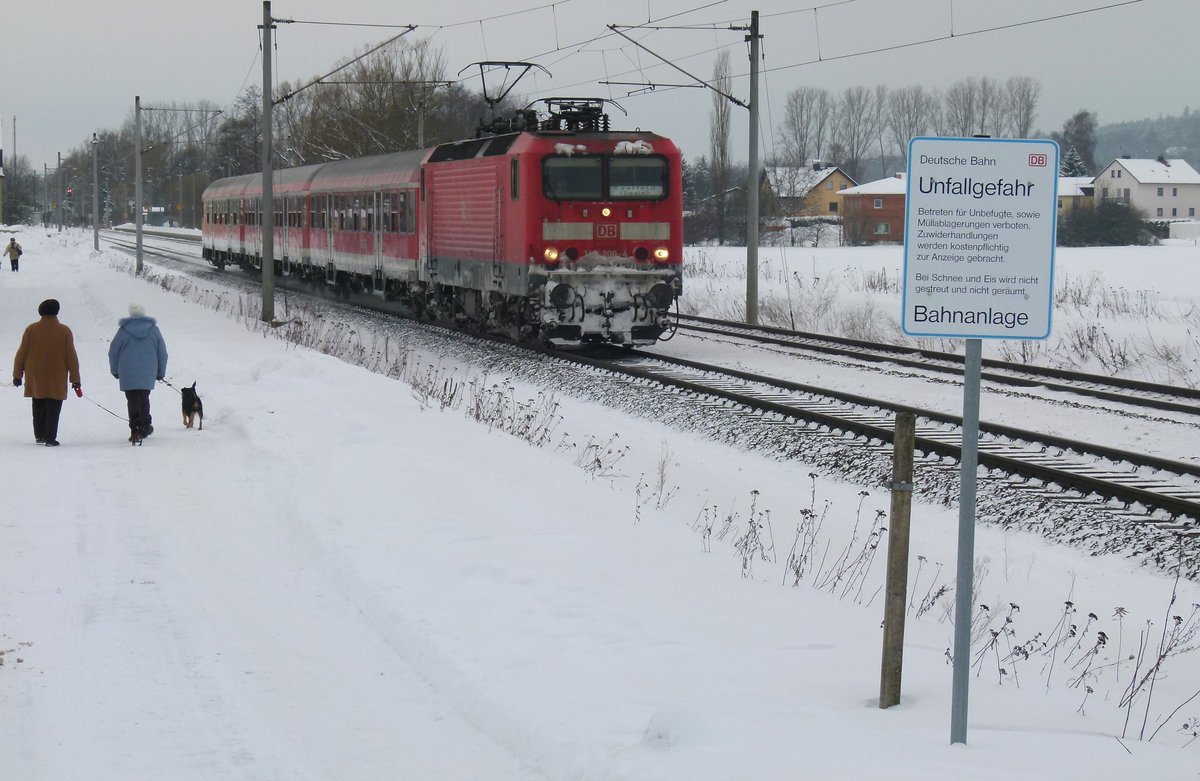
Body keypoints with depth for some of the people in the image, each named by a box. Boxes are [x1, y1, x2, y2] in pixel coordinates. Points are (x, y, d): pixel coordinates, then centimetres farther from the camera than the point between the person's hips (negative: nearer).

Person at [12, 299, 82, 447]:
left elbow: (21, 354, 0)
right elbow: (71, 357, -4)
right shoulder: (64, 331, -5)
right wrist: (75, 378, 1)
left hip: (35, 378, 2)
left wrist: (17, 374, 9)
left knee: (38, 408, 16)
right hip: (57, 379, -2)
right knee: (53, 409, 1)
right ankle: (50, 438, -4)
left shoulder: (31, 330, -2)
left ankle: (39, 436, 22)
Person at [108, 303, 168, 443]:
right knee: (144, 399, 20)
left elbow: (113, 352, 3)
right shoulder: (154, 329, 5)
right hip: (148, 373, 2)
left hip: (128, 373, -2)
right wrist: (160, 372, 19)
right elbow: (162, 353, 10)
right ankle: (145, 428, 26)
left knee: (133, 401, -2)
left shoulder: (124, 330, -1)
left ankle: (136, 431, -13)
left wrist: (115, 371, 16)